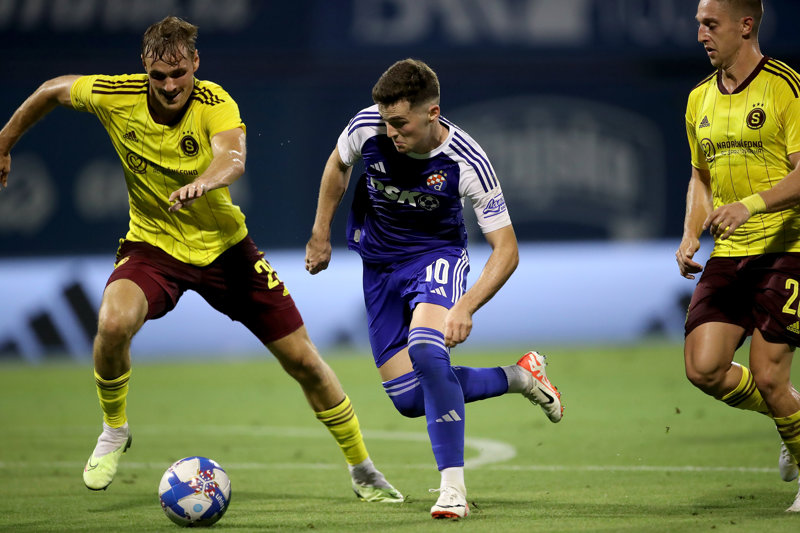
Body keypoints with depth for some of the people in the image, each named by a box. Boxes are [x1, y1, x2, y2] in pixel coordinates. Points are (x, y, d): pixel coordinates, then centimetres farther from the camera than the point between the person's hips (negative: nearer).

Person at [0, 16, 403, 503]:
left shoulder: (215, 104, -23)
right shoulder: (116, 96, -17)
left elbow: (233, 157, -43)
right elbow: (53, 91, 3)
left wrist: (202, 183, -65)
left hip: (224, 244, 0)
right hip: (153, 245, 0)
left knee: (303, 359, 1)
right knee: (113, 323, -32)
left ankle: (362, 469, 23)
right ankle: (114, 431, -3)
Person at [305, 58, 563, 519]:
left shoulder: (466, 161, -27)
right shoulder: (367, 127, -19)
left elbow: (506, 249, -21)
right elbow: (338, 165, 7)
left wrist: (466, 306, -35)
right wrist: (320, 234, 9)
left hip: (437, 255, -4)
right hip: (379, 263, 4)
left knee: (427, 353, -34)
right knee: (409, 399, 1)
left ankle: (453, 487, -26)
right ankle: (520, 376, 22)